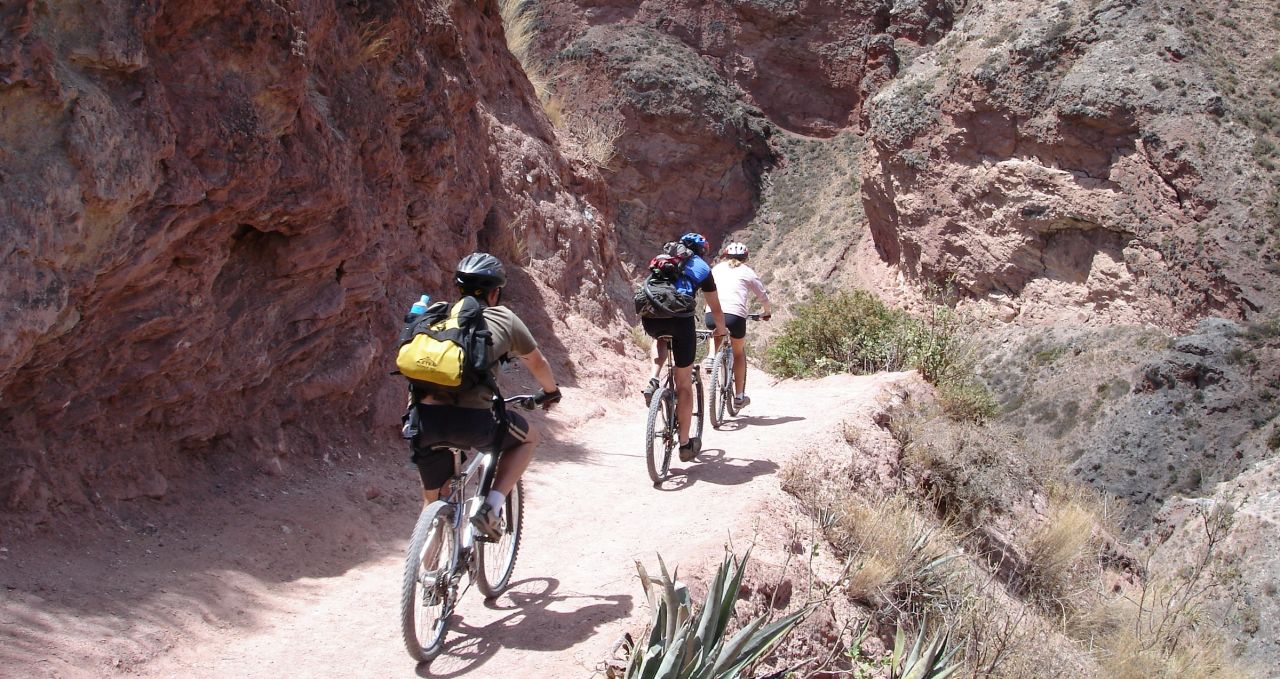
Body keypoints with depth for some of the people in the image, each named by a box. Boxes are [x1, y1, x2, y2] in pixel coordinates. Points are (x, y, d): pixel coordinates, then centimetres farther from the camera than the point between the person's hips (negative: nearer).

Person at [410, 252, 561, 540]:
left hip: (425, 417, 4)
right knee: (529, 437, 26)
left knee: (434, 502, 25)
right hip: (471, 419, -4)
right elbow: (538, 363, 30)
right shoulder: (503, 319, 16)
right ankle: (492, 506, 9)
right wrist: (551, 391, 51)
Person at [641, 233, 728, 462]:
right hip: (680, 317, -3)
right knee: (684, 384, 10)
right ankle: (685, 445, 15)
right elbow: (715, 309, 29)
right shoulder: (702, 268, 22)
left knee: (660, 339, 41)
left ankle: (653, 381, 14)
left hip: (650, 318, 3)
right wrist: (721, 329, 49)